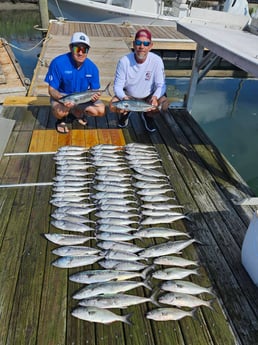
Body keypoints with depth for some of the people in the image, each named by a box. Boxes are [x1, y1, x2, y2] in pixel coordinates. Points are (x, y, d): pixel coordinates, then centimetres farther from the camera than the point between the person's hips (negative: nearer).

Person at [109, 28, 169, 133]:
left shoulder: (157, 60, -20)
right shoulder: (124, 61, -21)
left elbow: (161, 85, -16)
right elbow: (117, 86, -17)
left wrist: (155, 96, -38)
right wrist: (124, 98, -38)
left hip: (148, 97, 0)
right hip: (128, 96, 0)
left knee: (164, 104, -28)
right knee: (113, 106, -28)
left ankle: (147, 116, 9)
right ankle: (126, 112, 13)